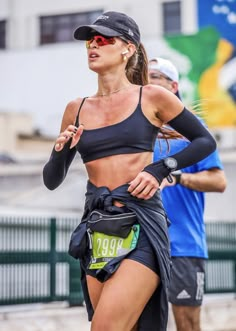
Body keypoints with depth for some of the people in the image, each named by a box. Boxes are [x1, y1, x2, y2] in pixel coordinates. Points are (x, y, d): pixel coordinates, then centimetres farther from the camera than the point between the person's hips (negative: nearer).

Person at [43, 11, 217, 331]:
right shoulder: (77, 109, 12)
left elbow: (206, 141, 8)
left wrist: (159, 170, -6)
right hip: (96, 231, 5)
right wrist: (61, 152, -4)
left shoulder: (152, 97, 2)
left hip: (140, 226, -4)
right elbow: (52, 180, 17)